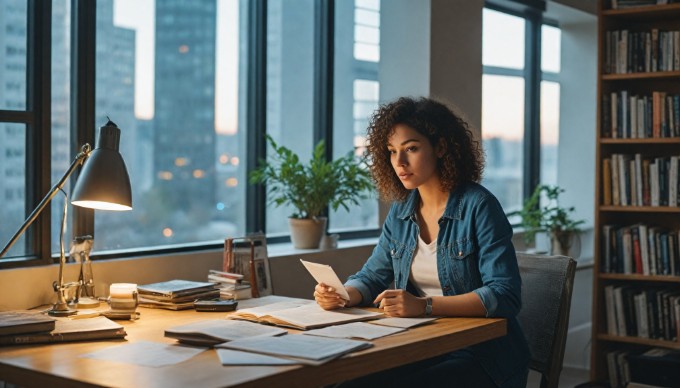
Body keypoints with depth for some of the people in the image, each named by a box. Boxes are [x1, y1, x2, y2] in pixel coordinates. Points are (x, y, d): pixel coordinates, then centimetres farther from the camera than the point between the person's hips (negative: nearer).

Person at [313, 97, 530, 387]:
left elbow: (505, 295, -20)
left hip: (482, 355, -5)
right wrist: (342, 295, -10)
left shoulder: (478, 206, -12)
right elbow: (372, 277, 13)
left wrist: (424, 306, -31)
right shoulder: (401, 211, 8)